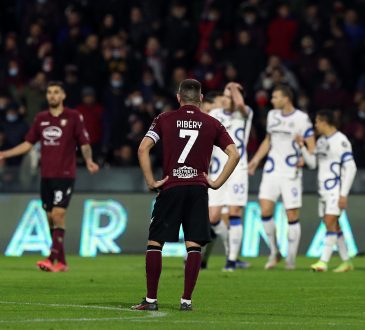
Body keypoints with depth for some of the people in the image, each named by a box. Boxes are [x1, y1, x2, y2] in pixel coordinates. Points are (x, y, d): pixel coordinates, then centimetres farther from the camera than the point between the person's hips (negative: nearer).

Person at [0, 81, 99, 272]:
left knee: (58, 215, -15)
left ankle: (53, 259, -19)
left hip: (65, 175, -5)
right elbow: (28, 144, 16)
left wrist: (89, 161, -21)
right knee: (51, 218, 6)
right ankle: (61, 262, 14)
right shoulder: (41, 119, 10)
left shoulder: (73, 117, -3)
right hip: (46, 176, 5)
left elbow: (84, 144, -2)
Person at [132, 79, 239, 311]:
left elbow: (143, 149, -5)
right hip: (198, 188, 1)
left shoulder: (165, 120, 5)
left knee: (155, 243, 6)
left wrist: (151, 182, -1)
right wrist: (217, 183, 5)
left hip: (171, 188, -1)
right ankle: (186, 300, 0)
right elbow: (234, 154, 1)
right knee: (194, 246, 3)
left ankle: (151, 299, 4)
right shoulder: (212, 124, 7)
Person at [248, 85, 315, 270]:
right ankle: (274, 251, 8)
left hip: (291, 173, -5)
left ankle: (291, 259, 8)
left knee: (292, 216, -2)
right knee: (265, 211, -8)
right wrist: (256, 160, 20)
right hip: (272, 171, 5)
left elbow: (312, 146, -8)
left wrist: (304, 159, -27)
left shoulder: (301, 119, -7)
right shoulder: (272, 115, 11)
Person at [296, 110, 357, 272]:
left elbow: (350, 168, -13)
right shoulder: (321, 141, 14)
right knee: (333, 226, 8)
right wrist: (302, 146, 5)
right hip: (323, 190, 8)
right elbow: (312, 163, 19)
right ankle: (346, 262, 15)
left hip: (336, 190, -8)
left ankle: (324, 262, -15)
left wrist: (344, 194, -16)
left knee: (330, 223, -13)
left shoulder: (341, 141, -11)